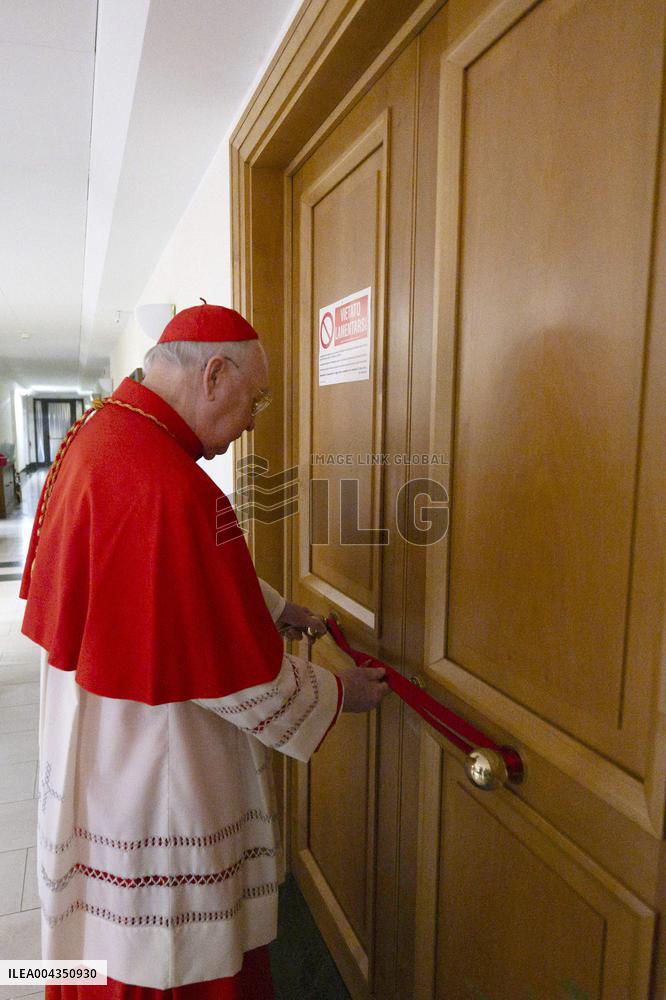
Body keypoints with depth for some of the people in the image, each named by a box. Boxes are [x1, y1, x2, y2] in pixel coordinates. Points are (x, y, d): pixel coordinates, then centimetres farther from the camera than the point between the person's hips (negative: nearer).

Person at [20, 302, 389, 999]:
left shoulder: (92, 435, 0)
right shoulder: (168, 486, -32)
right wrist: (338, 694, -8)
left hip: (90, 751, 9)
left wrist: (276, 610, 14)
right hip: (159, 779, -9)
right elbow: (235, 672, -25)